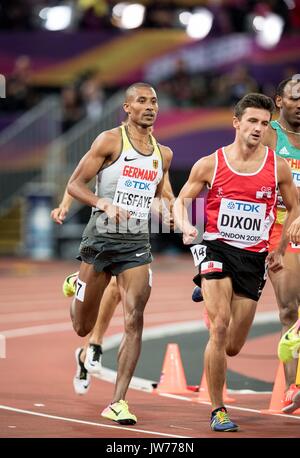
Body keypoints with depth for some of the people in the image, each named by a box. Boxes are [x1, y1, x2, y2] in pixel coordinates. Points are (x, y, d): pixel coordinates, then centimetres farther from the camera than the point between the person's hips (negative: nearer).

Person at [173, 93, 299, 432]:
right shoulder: (209, 164, -3)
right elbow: (180, 201, 6)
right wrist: (186, 227, -15)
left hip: (254, 258, 2)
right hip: (218, 249, -2)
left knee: (232, 347, 6)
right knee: (220, 329, -20)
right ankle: (218, 411, -9)